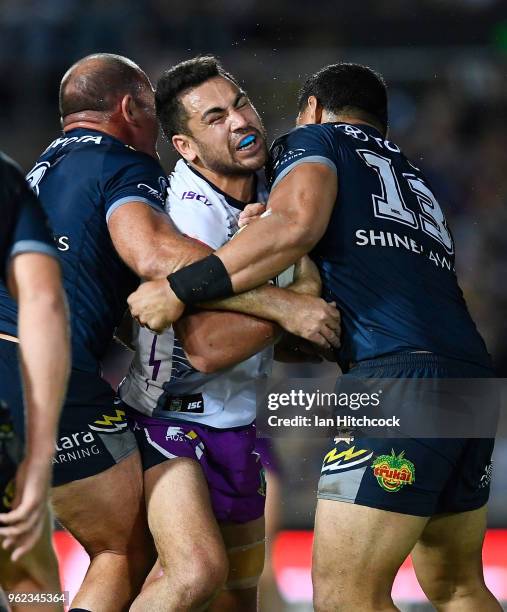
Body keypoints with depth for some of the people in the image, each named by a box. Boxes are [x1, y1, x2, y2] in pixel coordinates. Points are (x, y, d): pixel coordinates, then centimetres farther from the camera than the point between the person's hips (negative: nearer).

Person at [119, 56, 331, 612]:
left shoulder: (268, 191, 3)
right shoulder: (190, 212, -23)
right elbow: (207, 348, -31)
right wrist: (298, 296, -27)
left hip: (236, 422, 8)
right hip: (166, 418, -8)